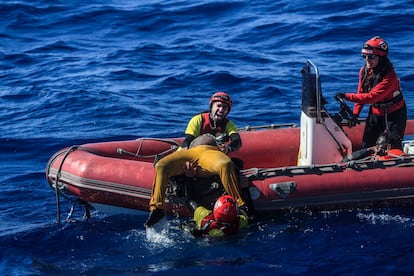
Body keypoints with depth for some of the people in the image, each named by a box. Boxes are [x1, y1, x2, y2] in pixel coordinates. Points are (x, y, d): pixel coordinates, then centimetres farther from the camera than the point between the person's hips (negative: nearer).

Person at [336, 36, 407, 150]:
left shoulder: (389, 77, -32)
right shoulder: (364, 71, -8)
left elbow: (371, 97, -37)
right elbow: (361, 93, 4)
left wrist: (347, 96, -37)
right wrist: (355, 113, -3)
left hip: (394, 114, -6)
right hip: (375, 112, 6)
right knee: (366, 145, 6)